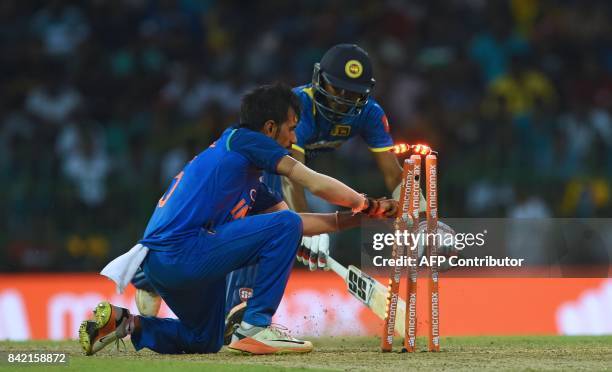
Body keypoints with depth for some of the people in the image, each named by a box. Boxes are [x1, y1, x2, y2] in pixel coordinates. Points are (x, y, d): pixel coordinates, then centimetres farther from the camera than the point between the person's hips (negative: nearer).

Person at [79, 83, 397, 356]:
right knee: (284, 223, -10)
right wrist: (366, 205, 6)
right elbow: (315, 184, -4)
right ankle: (255, 327, -10)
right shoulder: (241, 139, -1)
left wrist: (356, 217, 20)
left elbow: (299, 224, 25)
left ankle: (124, 322, 14)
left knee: (205, 342, 28)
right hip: (181, 253, -10)